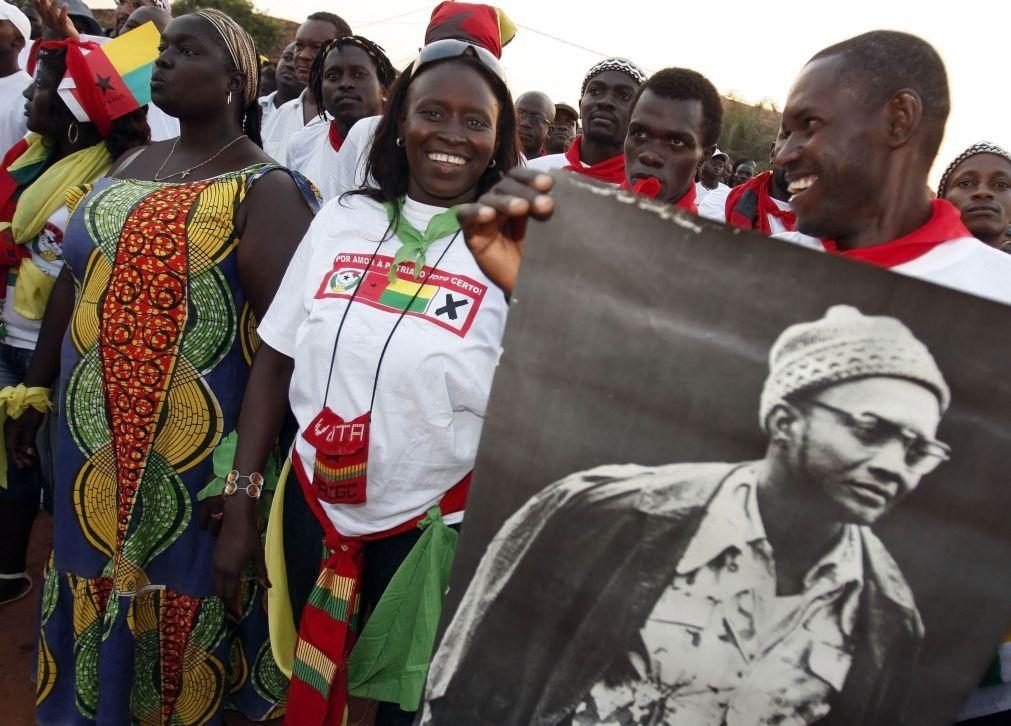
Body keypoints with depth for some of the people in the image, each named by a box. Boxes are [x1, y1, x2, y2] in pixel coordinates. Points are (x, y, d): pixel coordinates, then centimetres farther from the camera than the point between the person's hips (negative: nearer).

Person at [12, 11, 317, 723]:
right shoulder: (132, 166, 11)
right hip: (94, 444, 7)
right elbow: (75, 280, 17)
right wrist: (34, 389, 20)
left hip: (192, 457, -6)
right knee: (94, 588, 20)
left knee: (176, 598, 9)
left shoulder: (265, 188, -12)